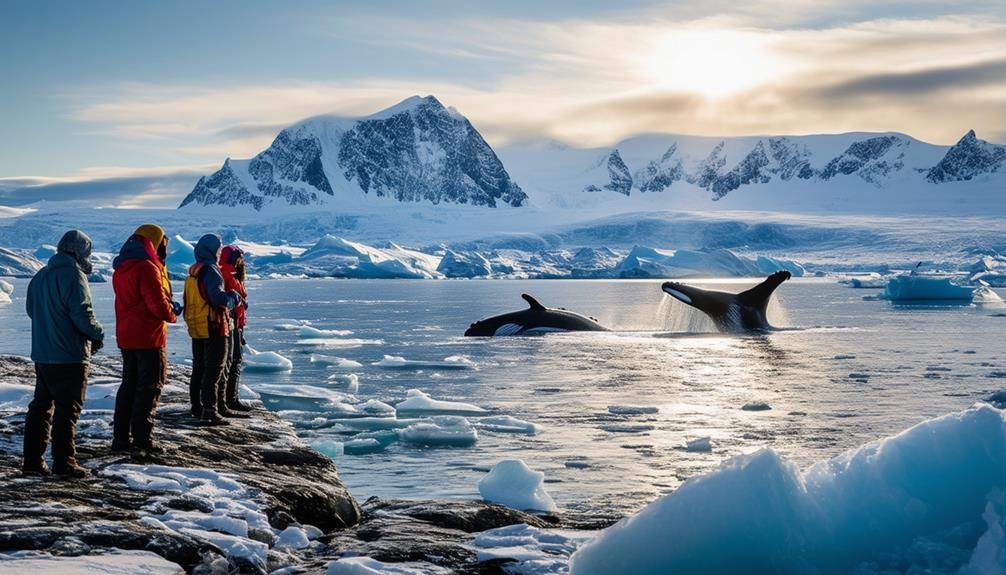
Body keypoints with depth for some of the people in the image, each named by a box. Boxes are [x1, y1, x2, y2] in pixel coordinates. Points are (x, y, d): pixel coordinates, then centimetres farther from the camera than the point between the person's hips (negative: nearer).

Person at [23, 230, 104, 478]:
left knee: (41, 405, 13)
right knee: (67, 408, -1)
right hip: (70, 355, -8)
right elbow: (82, 313, -19)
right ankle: (64, 462, 2)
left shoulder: (40, 276, 12)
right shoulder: (74, 274, -14)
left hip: (41, 353, 8)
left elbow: (31, 310, 19)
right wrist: (98, 335, -3)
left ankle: (33, 460, 13)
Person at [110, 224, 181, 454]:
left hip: (125, 337, 9)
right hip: (149, 338, -8)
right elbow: (158, 304, -21)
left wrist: (168, 306, 6)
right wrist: (172, 314, 0)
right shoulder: (147, 268, -17)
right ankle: (142, 438, -1)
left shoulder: (121, 269, 13)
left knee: (129, 385, 14)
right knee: (150, 387, -1)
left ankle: (121, 437, 15)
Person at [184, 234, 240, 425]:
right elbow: (218, 299, -24)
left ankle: (197, 406, 25)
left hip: (196, 329, 9)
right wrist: (233, 297, -6)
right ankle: (209, 410, -11)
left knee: (199, 368, 17)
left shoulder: (192, 273, 12)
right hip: (214, 328, -9)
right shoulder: (211, 271, -15)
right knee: (214, 370, -7)